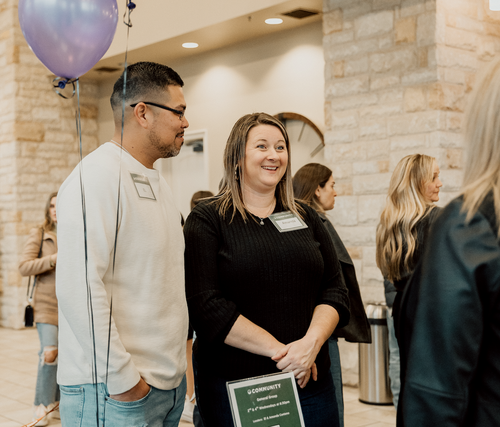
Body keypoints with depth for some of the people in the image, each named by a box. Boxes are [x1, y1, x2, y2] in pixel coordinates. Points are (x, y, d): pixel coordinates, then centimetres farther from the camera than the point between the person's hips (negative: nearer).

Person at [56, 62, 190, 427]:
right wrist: (122, 379, -19)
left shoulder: (157, 182, 14)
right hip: (114, 392, -8)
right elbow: (80, 287, -23)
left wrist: (174, 368, 14)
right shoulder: (96, 176, -15)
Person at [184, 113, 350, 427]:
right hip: (233, 384, -4)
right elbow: (207, 306, -13)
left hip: (309, 378, 4)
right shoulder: (207, 220, -3)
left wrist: (312, 342, -13)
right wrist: (278, 350, -17)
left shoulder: (306, 218, 10)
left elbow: (335, 291, 5)